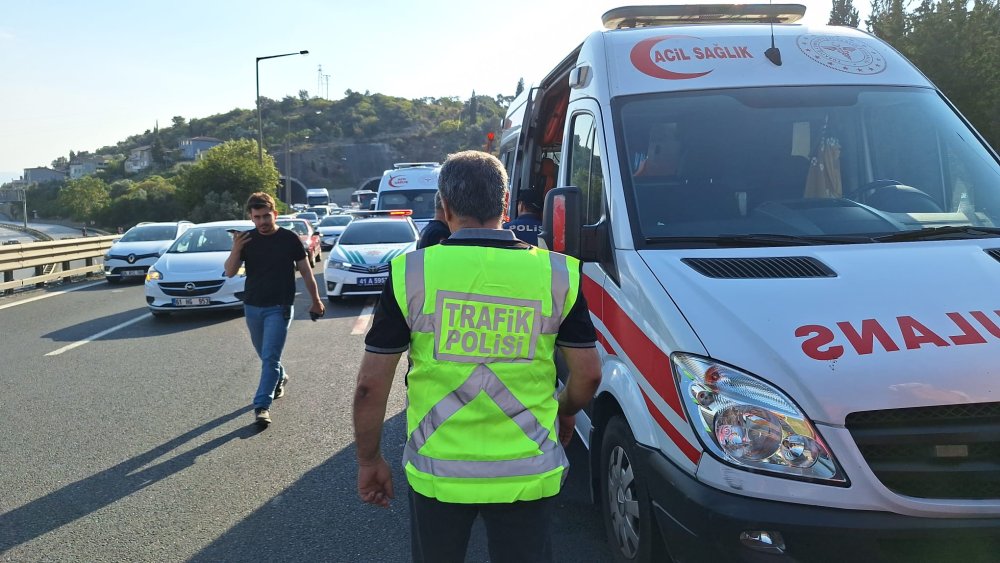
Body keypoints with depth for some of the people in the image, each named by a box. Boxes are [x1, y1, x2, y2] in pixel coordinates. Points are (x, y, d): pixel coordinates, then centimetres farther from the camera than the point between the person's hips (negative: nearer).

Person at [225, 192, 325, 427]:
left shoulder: (289, 239, -7)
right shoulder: (246, 239, 0)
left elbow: (306, 271, 0)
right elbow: (230, 273, -3)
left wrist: (316, 301, 2)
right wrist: (236, 249, -20)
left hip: (279, 308, -4)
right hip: (252, 307, 4)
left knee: (270, 357, -11)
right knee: (265, 355, 19)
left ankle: (262, 406, -9)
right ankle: (280, 378, 46)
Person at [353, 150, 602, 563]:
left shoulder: (410, 272, -9)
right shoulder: (557, 273, -7)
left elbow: (371, 384, -6)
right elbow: (588, 374, 0)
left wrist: (369, 459, 9)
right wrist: (565, 412, 21)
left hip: (436, 473, 0)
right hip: (526, 476, 0)